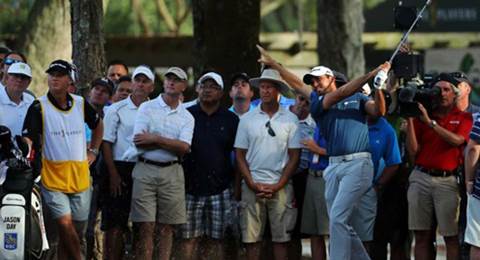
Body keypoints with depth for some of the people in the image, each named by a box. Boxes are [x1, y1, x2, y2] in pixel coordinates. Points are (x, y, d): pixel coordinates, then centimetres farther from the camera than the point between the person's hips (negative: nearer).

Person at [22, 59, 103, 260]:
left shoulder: (81, 104, 9)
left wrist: (93, 151, 19)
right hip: (52, 176, -4)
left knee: (77, 232, 6)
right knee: (65, 224, -18)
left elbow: (98, 125, 28)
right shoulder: (39, 107, -4)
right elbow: (28, 138, -13)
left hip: (80, 177, 4)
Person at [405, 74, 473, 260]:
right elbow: (413, 151, 4)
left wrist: (431, 122, -14)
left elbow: (457, 140, -13)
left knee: (451, 236, -5)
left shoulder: (463, 117, 6)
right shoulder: (421, 116, 11)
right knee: (421, 235, 2)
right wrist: (410, 120, -5)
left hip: (447, 180, -2)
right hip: (421, 177, 2)